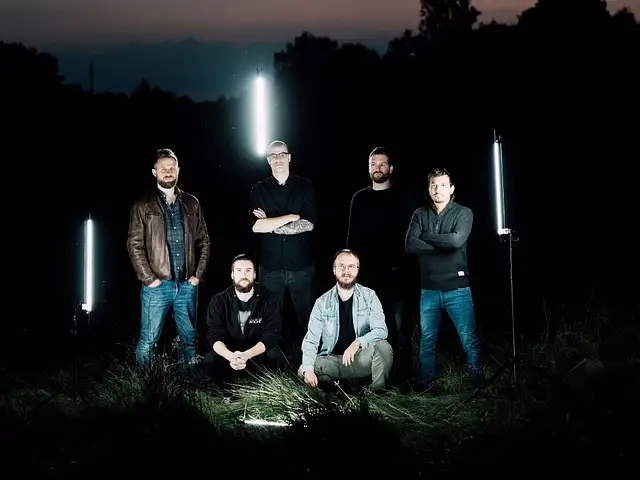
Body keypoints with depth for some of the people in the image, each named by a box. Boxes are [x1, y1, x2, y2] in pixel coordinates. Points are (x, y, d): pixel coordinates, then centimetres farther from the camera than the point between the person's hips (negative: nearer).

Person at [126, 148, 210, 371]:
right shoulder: (143, 205, 0)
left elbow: (203, 241, 12)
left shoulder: (191, 203, 10)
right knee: (148, 340, 1)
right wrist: (148, 278, -9)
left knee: (190, 338, 10)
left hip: (187, 284, 3)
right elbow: (134, 244, -3)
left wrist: (198, 274, 3)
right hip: (157, 285, -3)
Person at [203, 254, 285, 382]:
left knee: (275, 356, -32)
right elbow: (215, 336, -11)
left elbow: (271, 336, -15)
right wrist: (230, 356, -35)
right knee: (209, 361, -29)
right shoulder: (218, 301, -4)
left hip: (259, 354, -1)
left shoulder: (268, 299, -8)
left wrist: (247, 355, -34)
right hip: (229, 353, 1)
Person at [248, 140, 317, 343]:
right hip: (270, 267, 1)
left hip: (302, 266, 0)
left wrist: (270, 224, -7)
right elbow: (256, 226, -8)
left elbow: (309, 224, -7)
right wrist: (292, 217, -10)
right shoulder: (259, 190, 6)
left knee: (307, 318, 3)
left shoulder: (305, 186, 5)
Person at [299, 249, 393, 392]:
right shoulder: (322, 302, 1)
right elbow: (311, 340, -5)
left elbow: (381, 330, -10)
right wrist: (308, 369, -24)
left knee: (383, 346, -30)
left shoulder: (369, 297, 0)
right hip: (331, 361, 1)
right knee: (303, 371, -26)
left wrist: (358, 343, -30)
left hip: (360, 359, -1)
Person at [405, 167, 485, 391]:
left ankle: (479, 385, 7)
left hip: (457, 289, -2)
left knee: (470, 340, -3)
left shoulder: (463, 213, -1)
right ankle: (426, 386, 21)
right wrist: (443, 244, -13)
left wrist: (426, 237, -8)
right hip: (429, 290, 3)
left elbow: (457, 240, -19)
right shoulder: (420, 214, 6)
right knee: (427, 341, 10)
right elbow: (410, 245, -7)